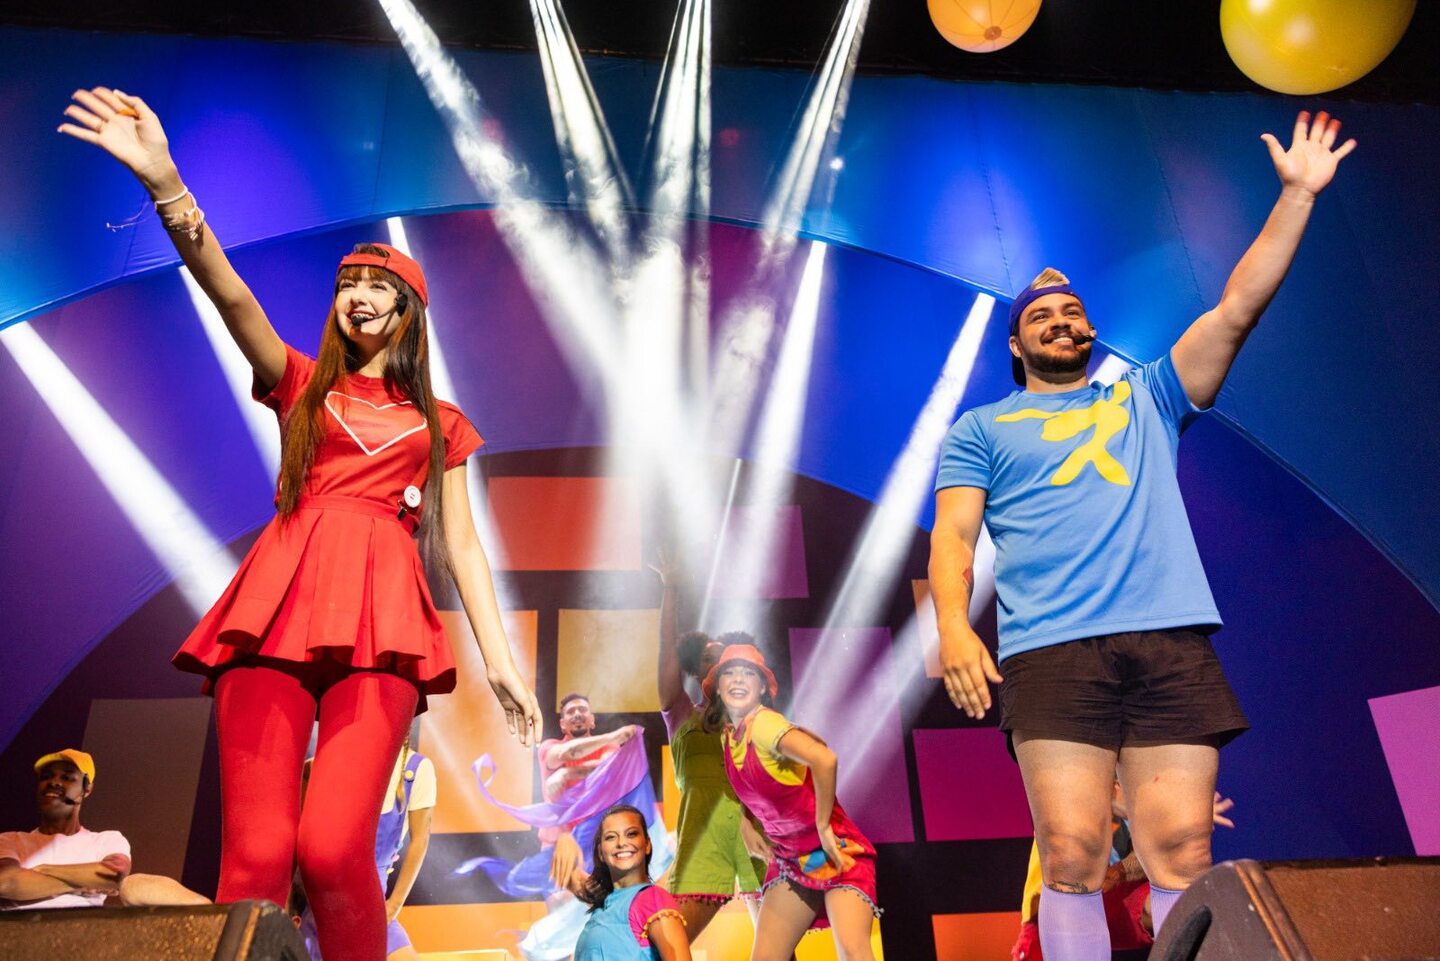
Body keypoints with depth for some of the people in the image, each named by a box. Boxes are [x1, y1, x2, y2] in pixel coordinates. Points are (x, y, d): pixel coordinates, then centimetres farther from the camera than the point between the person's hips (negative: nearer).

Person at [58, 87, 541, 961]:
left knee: (333, 849, -16)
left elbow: (462, 545, 15)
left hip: (381, 610, 0)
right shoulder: (302, 384, 20)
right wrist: (165, 182, -14)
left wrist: (500, 658, 6)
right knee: (253, 854, -9)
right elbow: (230, 294, 2)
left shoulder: (439, 425, 21)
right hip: (281, 598, 1)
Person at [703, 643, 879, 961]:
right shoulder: (729, 734, 4)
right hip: (789, 860, 8)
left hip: (835, 851, -8)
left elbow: (824, 759, -36)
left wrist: (823, 826, -26)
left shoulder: (763, 721, -20)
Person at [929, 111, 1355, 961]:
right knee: (1074, 858, -9)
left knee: (1183, 857, -4)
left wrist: (1298, 194, 13)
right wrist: (954, 625, -12)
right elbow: (954, 536, 5)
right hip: (1051, 652, -2)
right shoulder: (981, 428, 18)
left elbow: (1237, 310, 18)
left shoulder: (1147, 399, 25)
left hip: (1172, 643, 2)